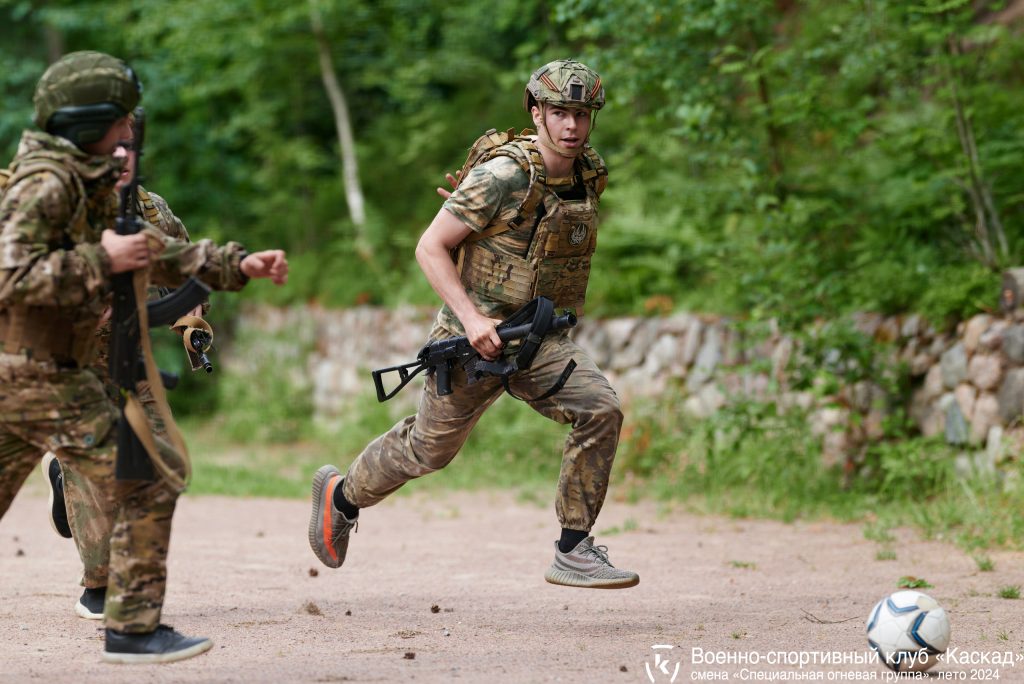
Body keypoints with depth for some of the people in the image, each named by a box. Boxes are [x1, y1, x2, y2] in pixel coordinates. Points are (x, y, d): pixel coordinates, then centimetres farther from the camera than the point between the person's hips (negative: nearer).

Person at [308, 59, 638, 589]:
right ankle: (341, 493, 40)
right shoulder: (502, 178, -20)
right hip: (476, 341, -5)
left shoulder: (591, 175, 1)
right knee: (429, 449, 11)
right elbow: (429, 248, -17)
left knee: (601, 410, -19)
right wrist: (471, 317, -26)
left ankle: (573, 551, -12)